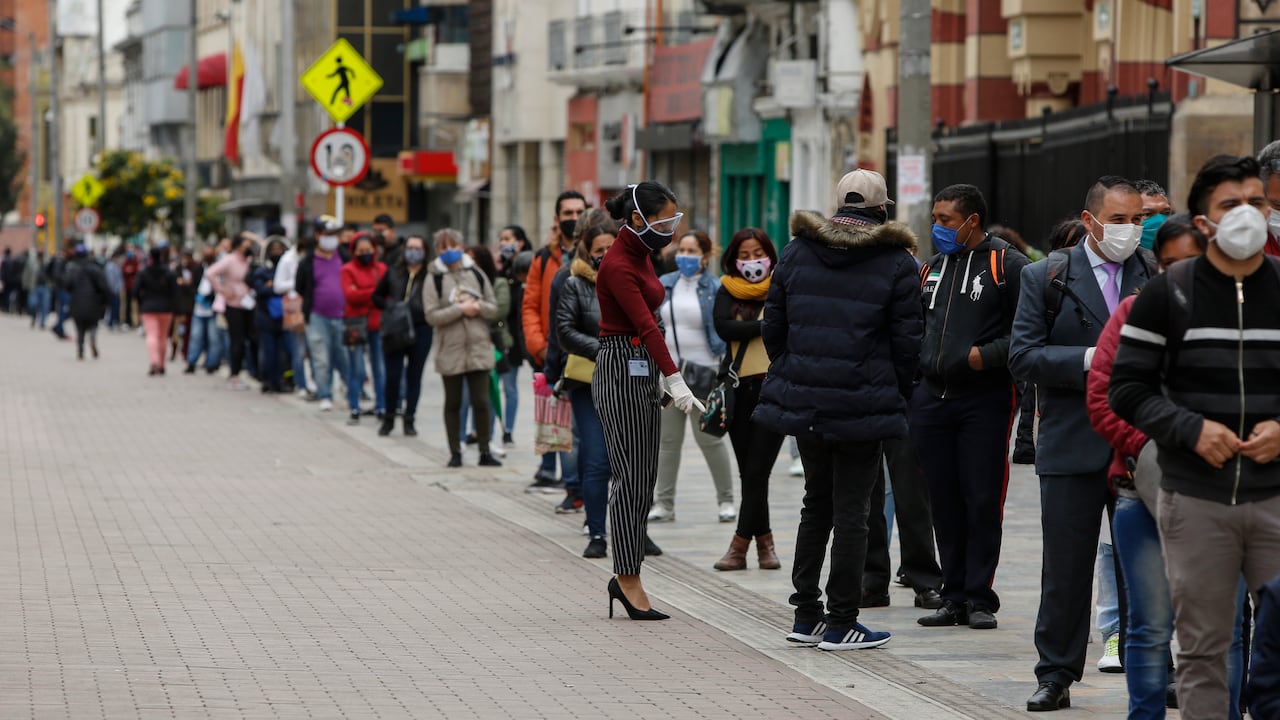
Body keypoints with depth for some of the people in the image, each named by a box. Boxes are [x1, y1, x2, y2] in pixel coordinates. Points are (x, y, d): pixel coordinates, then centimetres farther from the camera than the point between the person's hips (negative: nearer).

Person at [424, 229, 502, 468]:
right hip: (450, 350, -1)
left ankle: (485, 451, 7)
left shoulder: (476, 275, 8)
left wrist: (478, 307, -11)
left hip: (479, 347, 1)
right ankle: (455, 452, 15)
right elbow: (432, 316, -10)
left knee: (481, 402, -1)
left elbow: (494, 308, 10)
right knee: (453, 403, 7)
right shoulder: (434, 281, -1)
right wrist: (460, 309, -15)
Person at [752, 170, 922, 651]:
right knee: (851, 511, 1)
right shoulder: (897, 264, -6)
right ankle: (841, 624, 4)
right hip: (863, 405, -4)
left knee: (816, 504, 17)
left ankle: (806, 615, 19)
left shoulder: (796, 252, 5)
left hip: (803, 397, 4)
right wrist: (896, 394, 9)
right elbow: (907, 342, -5)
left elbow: (773, 326, 8)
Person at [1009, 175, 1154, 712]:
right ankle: (1056, 676, 13)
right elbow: (1023, 356, -5)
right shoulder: (1045, 277, 3)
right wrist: (1091, 359, -16)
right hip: (1073, 443, -1)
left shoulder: (1155, 276, 7)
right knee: (1066, 566, 4)